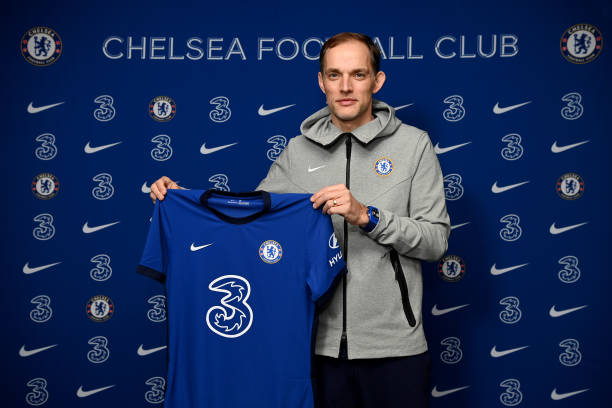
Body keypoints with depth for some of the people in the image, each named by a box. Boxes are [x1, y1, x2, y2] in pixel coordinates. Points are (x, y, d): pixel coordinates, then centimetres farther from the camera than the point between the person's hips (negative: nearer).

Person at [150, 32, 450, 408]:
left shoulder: (413, 144, -3)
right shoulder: (298, 151, 5)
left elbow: (436, 240, -7)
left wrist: (367, 216, -20)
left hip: (394, 346, -2)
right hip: (323, 343, 2)